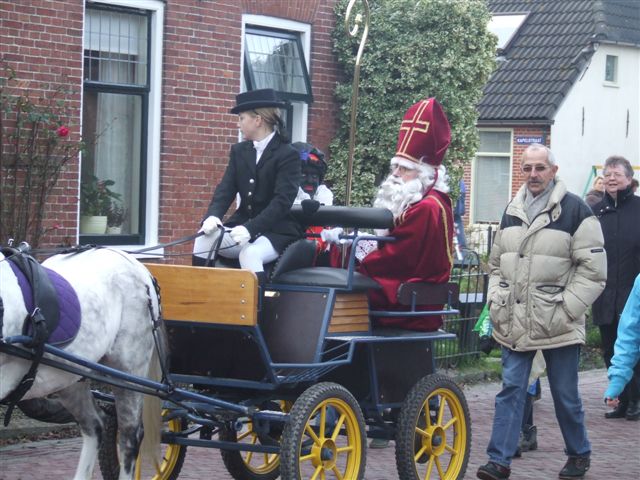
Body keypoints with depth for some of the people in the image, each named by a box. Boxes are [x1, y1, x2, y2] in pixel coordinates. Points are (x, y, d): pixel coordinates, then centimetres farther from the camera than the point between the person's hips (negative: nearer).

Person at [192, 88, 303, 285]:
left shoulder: (288, 155, -11)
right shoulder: (239, 150, 10)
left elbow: (282, 200, -21)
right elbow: (226, 188, 2)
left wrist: (250, 229, -33)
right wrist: (213, 215, -21)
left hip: (276, 232, -6)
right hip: (243, 225, 6)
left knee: (249, 254, -35)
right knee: (204, 239, -19)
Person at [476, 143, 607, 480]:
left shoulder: (575, 211, -7)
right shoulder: (512, 211, 11)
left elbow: (593, 269, -9)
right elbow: (496, 263, 22)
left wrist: (566, 309, -13)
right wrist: (495, 301, 9)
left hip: (557, 326, -4)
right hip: (515, 323, 4)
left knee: (566, 395, 7)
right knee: (510, 390, 2)